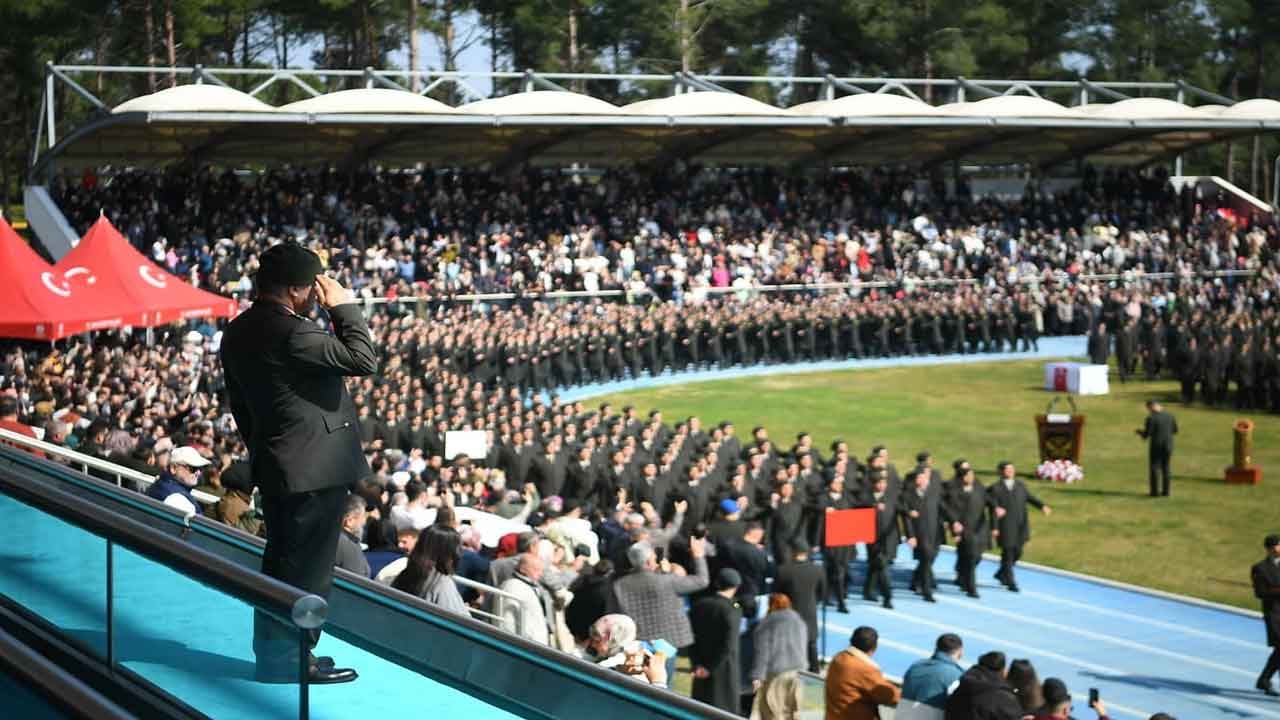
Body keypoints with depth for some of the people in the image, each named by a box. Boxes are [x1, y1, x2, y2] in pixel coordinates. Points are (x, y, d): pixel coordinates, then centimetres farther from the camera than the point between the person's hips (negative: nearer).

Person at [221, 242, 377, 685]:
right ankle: (288, 659, 4)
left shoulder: (238, 332, 9)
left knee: (282, 561, 19)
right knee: (307, 567, -1)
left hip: (273, 465, 10)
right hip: (315, 466, -10)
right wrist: (343, 307, -12)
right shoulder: (291, 332, -21)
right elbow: (363, 360, -21)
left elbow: (240, 405, 17)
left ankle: (272, 651, 28)